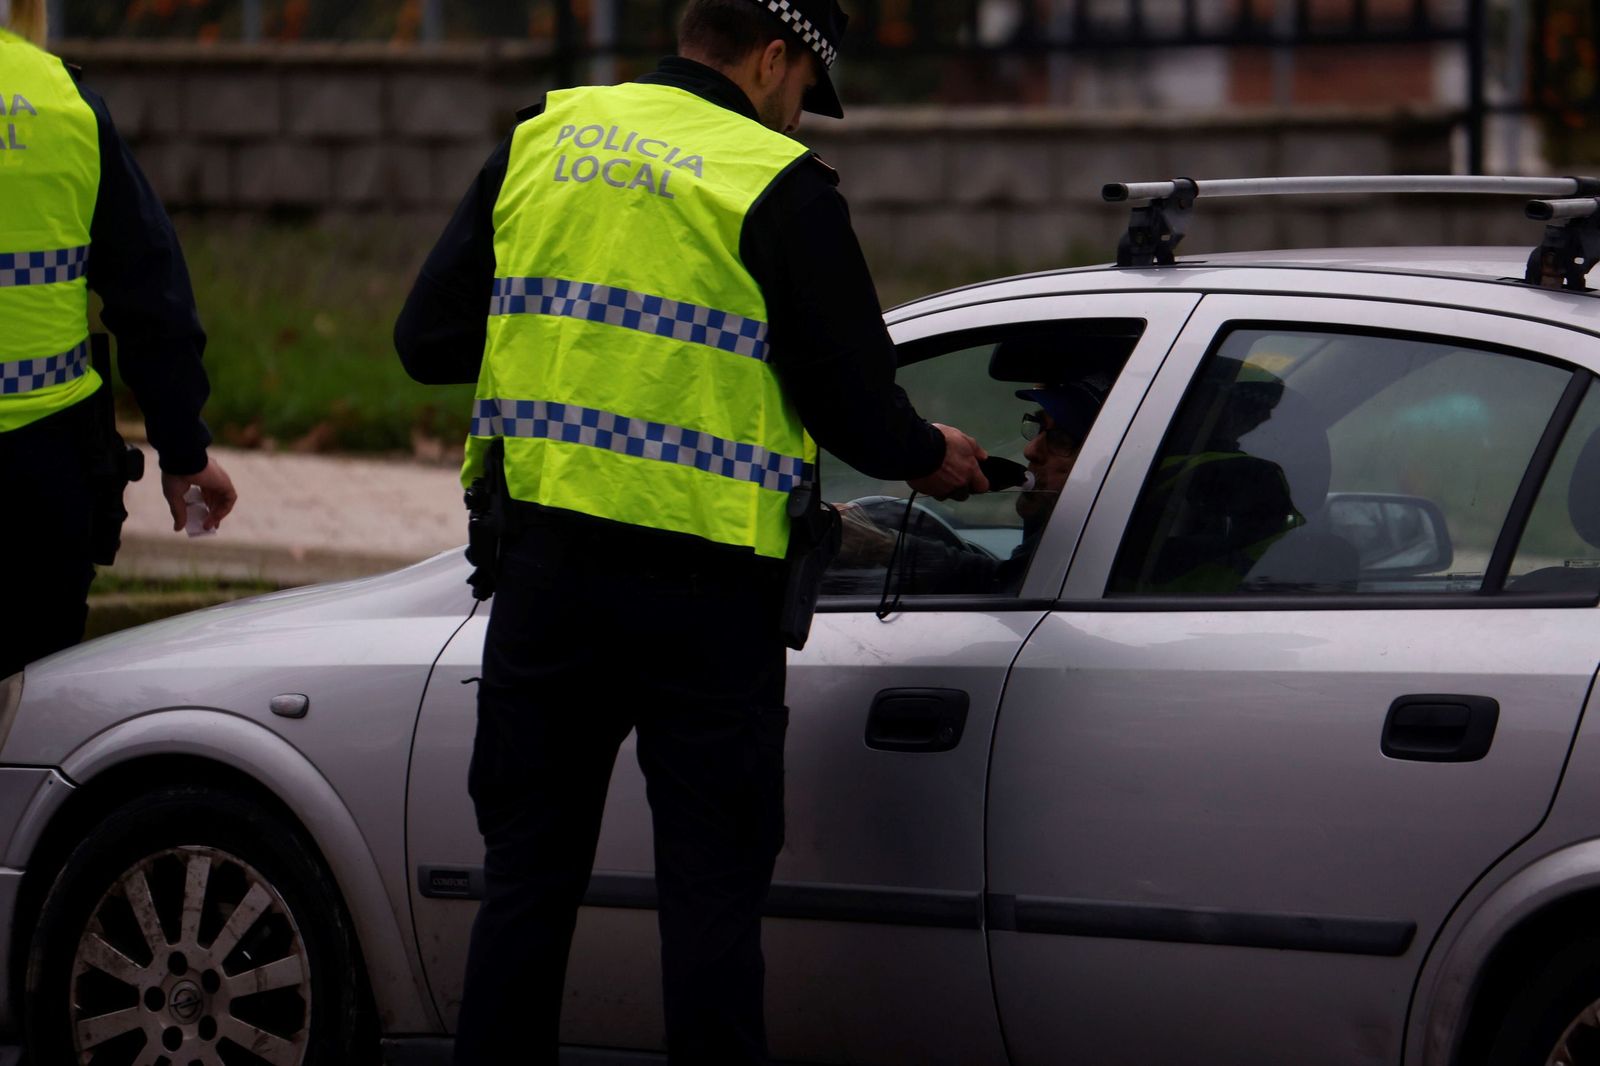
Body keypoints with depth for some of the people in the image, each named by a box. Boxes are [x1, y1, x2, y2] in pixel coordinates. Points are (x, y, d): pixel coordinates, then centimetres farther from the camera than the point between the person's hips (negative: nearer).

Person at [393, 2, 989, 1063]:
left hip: (545, 568, 4)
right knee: (712, 892, 4)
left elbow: (429, 337, 9)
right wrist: (930, 456, 13)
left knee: (527, 875, 12)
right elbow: (855, 405, -7)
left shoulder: (541, 140, 7)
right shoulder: (778, 188, -7)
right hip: (704, 583, -4)